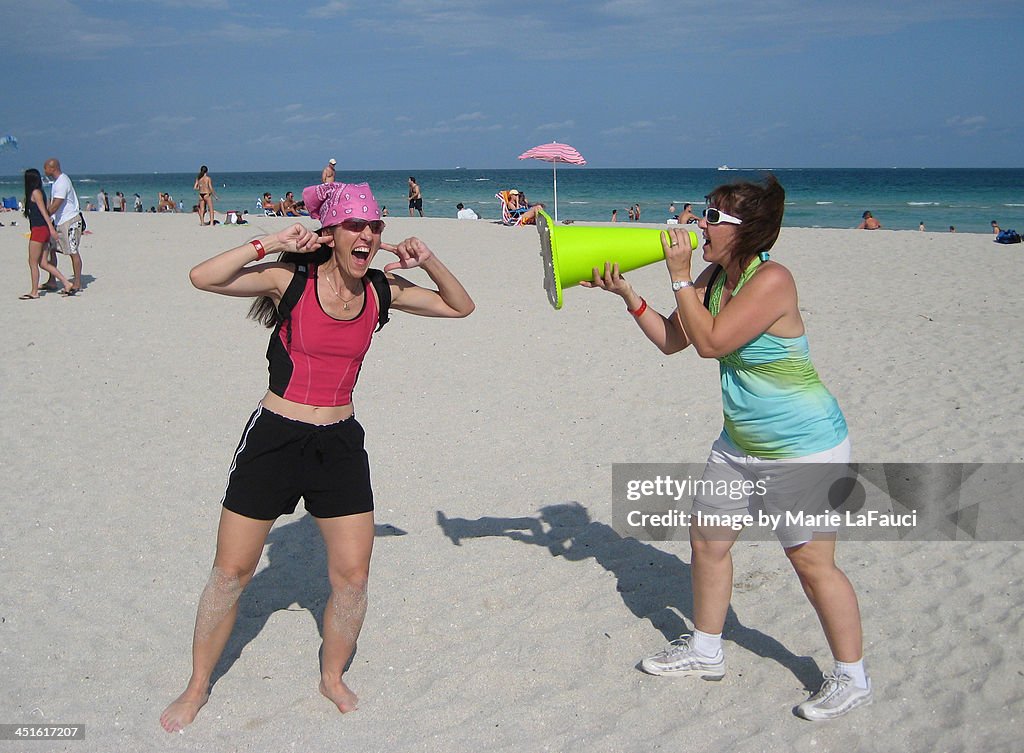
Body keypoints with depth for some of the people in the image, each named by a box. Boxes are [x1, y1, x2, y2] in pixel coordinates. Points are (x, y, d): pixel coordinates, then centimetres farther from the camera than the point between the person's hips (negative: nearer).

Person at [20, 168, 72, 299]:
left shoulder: (35, 192, -11)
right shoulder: (39, 192, 15)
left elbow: (44, 210, -18)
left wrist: (51, 227, -24)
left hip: (39, 230, -9)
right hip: (43, 230, 9)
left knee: (33, 263, 0)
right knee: (43, 263, 9)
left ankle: (34, 292, 7)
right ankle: (67, 284, 5)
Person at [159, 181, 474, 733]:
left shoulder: (382, 291, 1)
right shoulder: (292, 279, -11)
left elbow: (460, 307, 9)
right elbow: (204, 278, -23)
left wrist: (428, 262, -6)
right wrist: (271, 244, -22)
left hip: (340, 444, 3)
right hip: (274, 438, -3)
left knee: (352, 576, 4)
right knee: (231, 571, 6)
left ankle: (333, 676, 31)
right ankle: (197, 687, 27)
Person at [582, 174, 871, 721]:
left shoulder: (771, 280, -23)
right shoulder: (714, 277, 3)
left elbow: (710, 342, -26)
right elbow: (671, 339, 4)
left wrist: (680, 277, -20)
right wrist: (626, 293, -6)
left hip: (803, 447, -9)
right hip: (741, 444, 9)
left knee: (811, 561, -2)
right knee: (706, 540, 14)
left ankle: (851, 679, 17)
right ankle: (705, 651, 33)